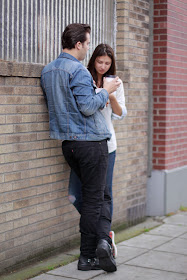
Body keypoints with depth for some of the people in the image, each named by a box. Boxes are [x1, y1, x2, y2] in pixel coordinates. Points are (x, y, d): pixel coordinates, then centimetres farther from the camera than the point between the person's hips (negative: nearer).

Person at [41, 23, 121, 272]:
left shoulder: (47, 71, 14)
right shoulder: (78, 70, -14)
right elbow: (88, 107, -20)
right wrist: (105, 91, -4)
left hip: (68, 143, 8)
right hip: (91, 141, -8)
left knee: (101, 194, 14)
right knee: (94, 199, -1)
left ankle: (102, 240, 4)